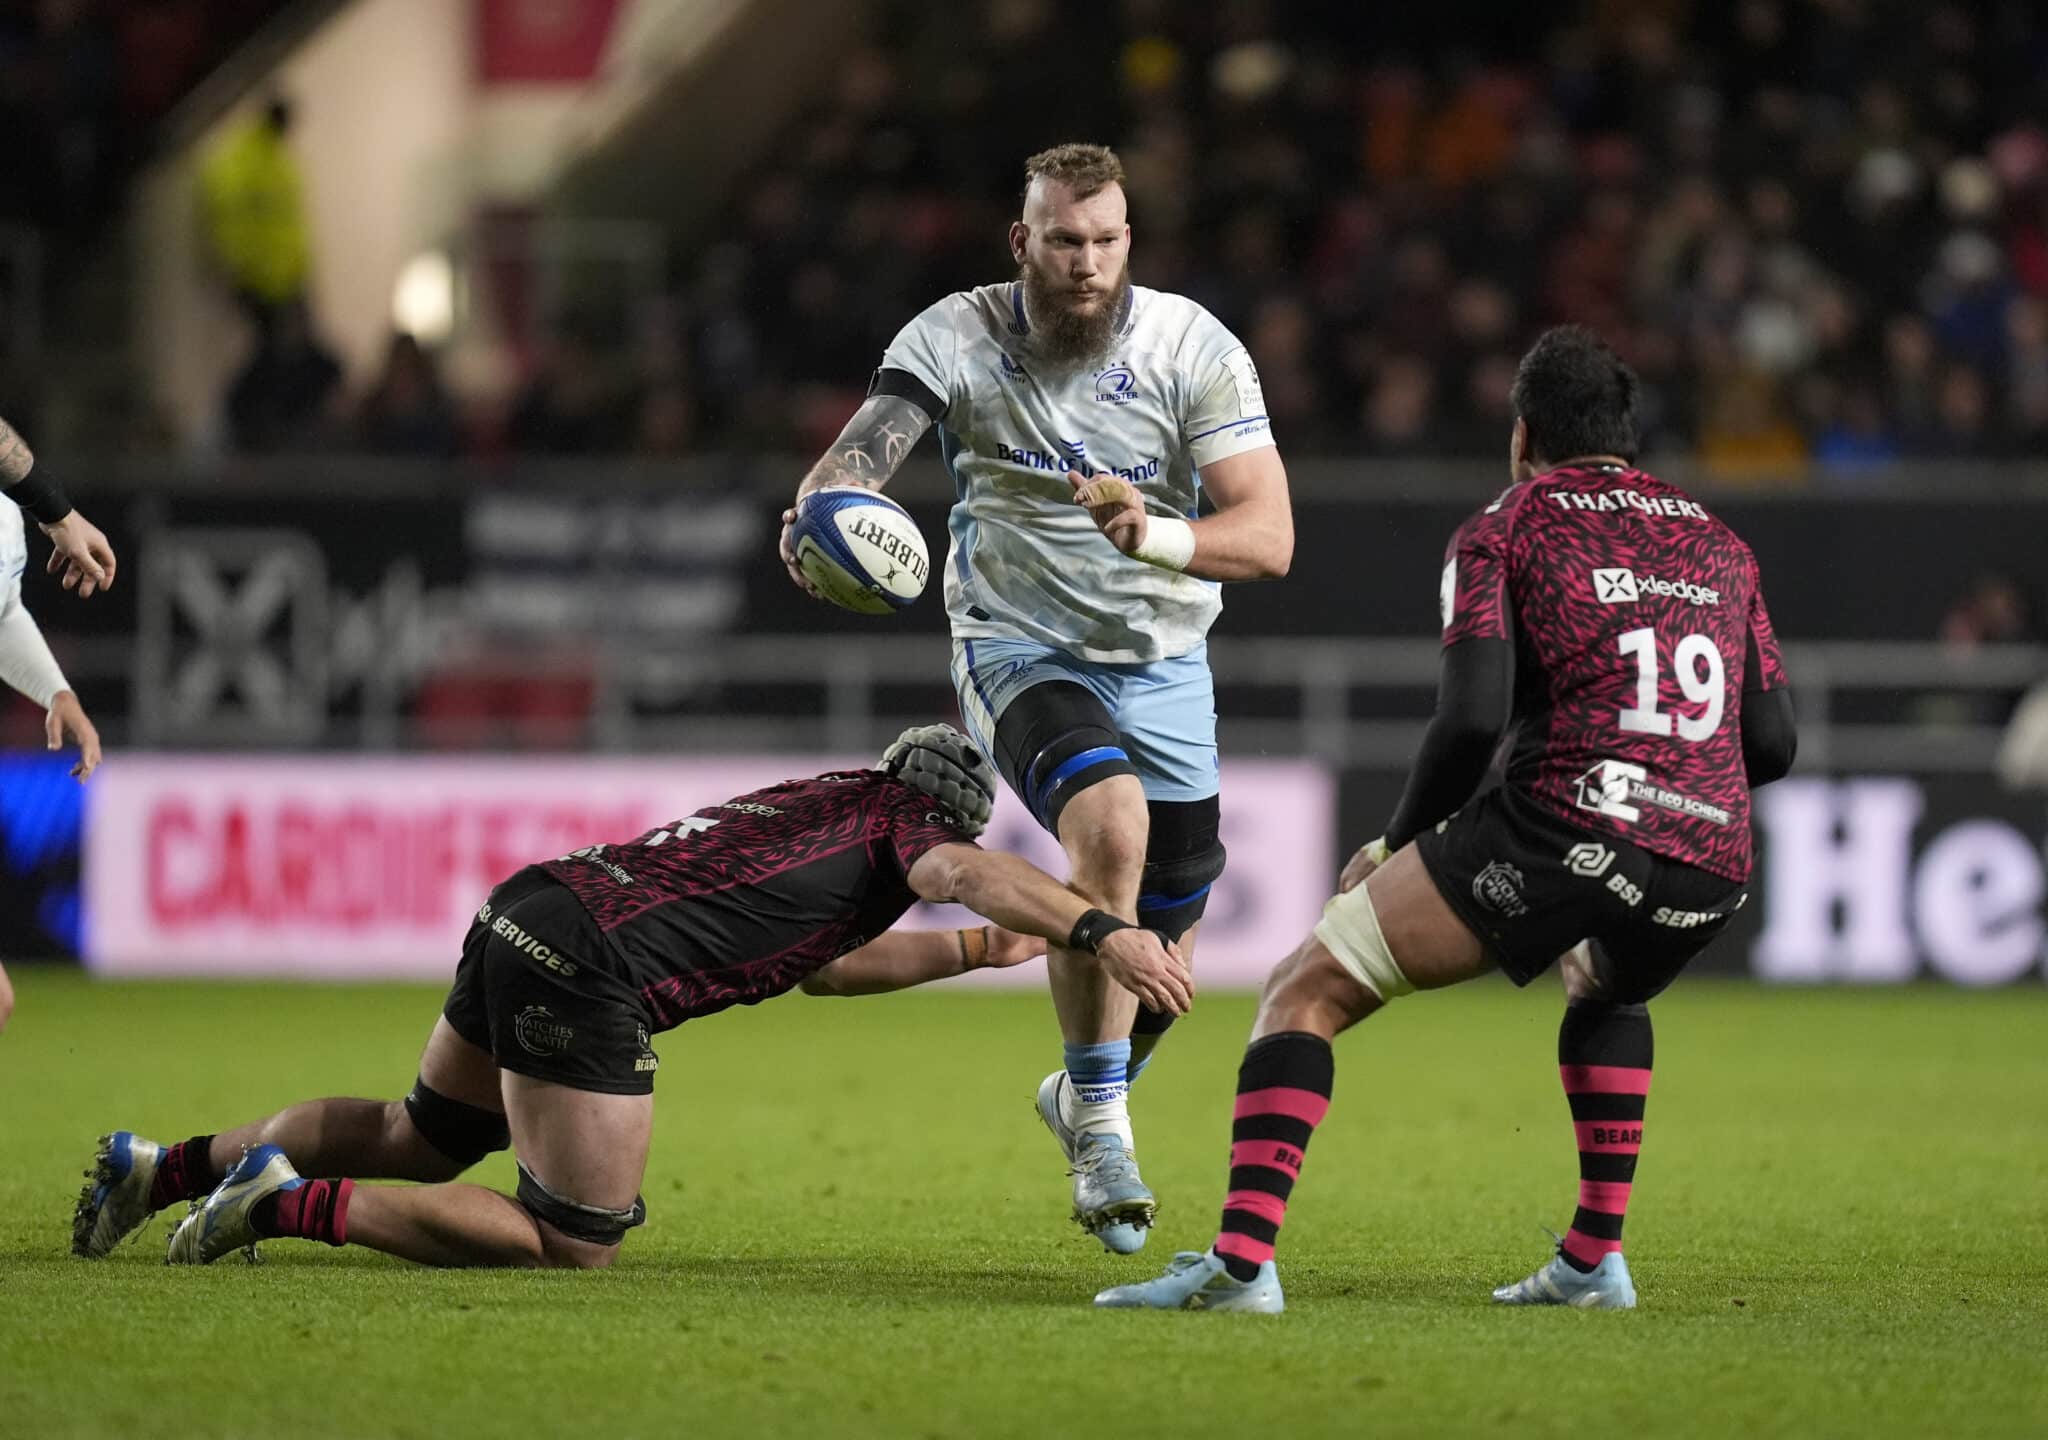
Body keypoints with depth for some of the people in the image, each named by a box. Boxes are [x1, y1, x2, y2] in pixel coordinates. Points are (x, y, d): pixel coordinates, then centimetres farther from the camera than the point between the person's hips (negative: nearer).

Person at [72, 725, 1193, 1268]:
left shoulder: (820, 802, 28)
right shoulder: (895, 818, 3)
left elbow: (818, 960, 41)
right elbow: (963, 871, -20)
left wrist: (974, 950, 40)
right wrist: (1100, 932, -29)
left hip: (522, 918, 9)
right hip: (588, 976, -9)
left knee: (421, 1140, 30)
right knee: (574, 1242, -3)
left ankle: (160, 1168, 26)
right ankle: (298, 1205, -9)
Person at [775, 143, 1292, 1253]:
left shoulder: (1194, 349, -13)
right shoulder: (956, 339, -13)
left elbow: (1269, 535, -20)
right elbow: (862, 451, -27)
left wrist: (1156, 535, -39)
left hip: (1163, 662, 3)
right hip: (1018, 649, -3)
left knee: (1167, 928, 10)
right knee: (1110, 818, -32)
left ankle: (1084, 1094, 44)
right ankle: (1100, 1122, -20)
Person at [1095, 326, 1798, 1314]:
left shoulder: (1504, 529, 9)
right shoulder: (1720, 544, 23)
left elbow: (1473, 715, -5)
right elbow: (1772, 742, 19)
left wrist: (1396, 844, 9)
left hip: (1565, 825, -5)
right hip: (1713, 861, 5)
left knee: (1306, 991, 4)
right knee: (1604, 989, 40)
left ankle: (1242, 1257, -14)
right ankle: (1595, 1258, 26)